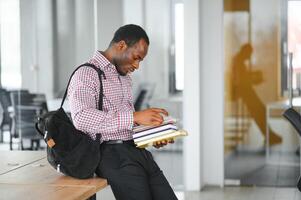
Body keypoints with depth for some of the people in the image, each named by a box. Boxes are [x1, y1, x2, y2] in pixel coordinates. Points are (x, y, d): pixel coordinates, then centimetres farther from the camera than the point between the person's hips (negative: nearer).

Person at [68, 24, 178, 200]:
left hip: (137, 150, 8)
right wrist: (134, 117, -25)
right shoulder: (86, 75, -5)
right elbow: (82, 118, -22)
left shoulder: (125, 78, 23)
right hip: (112, 153, -8)